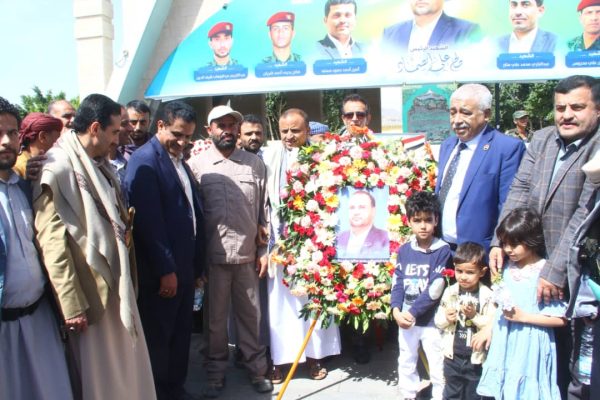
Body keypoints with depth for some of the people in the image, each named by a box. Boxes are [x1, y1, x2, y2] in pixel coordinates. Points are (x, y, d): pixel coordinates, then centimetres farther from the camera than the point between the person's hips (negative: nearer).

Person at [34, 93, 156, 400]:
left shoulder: (99, 163, 10)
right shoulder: (57, 169, -16)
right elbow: (52, 243, -18)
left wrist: (125, 226, 7)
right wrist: (72, 305, -17)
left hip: (118, 282, 8)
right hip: (90, 289, -8)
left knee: (128, 365, 17)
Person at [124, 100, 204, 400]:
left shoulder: (180, 160, 13)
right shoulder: (145, 160, -14)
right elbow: (148, 220, -19)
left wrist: (196, 263, 10)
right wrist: (165, 270, -18)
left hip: (185, 265, 8)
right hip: (160, 271, -8)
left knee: (181, 333, 18)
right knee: (158, 336, 8)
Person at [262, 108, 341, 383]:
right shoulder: (270, 157, -2)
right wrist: (276, 239, -7)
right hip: (279, 238, 0)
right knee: (280, 300, 6)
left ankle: (314, 355, 23)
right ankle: (279, 358, 17)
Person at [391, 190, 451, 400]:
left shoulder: (443, 251, -13)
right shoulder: (404, 250, 0)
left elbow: (435, 289, -17)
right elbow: (397, 283, 0)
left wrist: (413, 312, -19)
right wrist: (396, 309, -15)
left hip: (431, 320, -4)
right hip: (406, 318, 5)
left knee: (437, 366, 6)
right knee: (406, 363, 19)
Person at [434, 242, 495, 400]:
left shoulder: (487, 296, -12)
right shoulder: (450, 292, -2)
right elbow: (438, 321, 4)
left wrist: (474, 316, -27)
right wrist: (446, 318, -16)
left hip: (476, 357, -3)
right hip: (452, 354, 3)